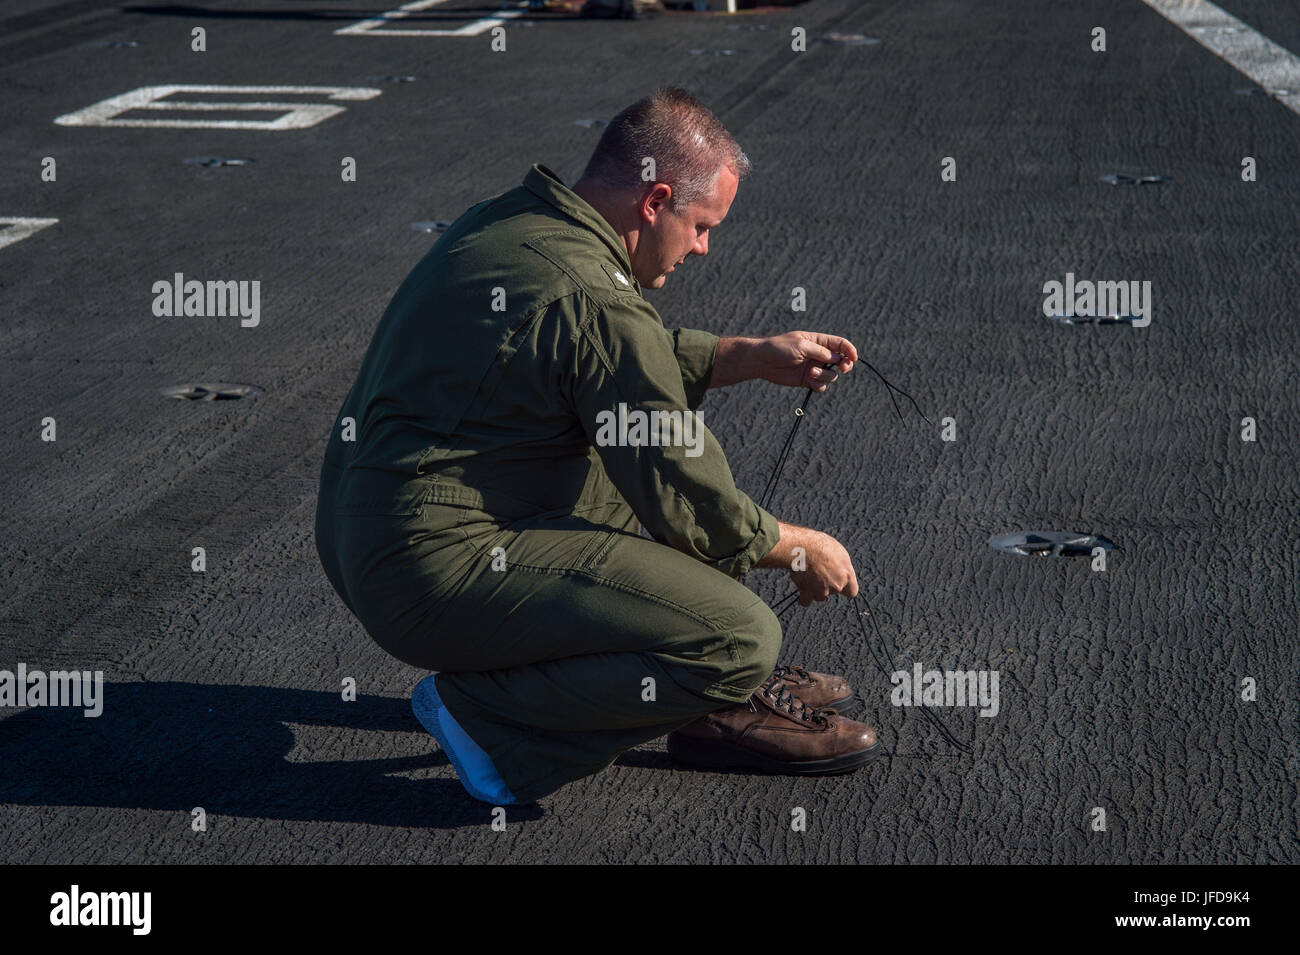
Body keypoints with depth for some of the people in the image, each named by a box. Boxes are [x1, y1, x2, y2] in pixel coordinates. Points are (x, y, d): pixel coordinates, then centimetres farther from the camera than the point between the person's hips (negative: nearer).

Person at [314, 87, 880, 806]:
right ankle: (487, 714, -6)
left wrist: (751, 356, 24)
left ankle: (719, 703, 23)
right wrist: (801, 550, 5)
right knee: (741, 634, -17)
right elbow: (687, 504, -12)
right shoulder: (594, 301, -19)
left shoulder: (506, 222, 11)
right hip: (437, 573, -11)